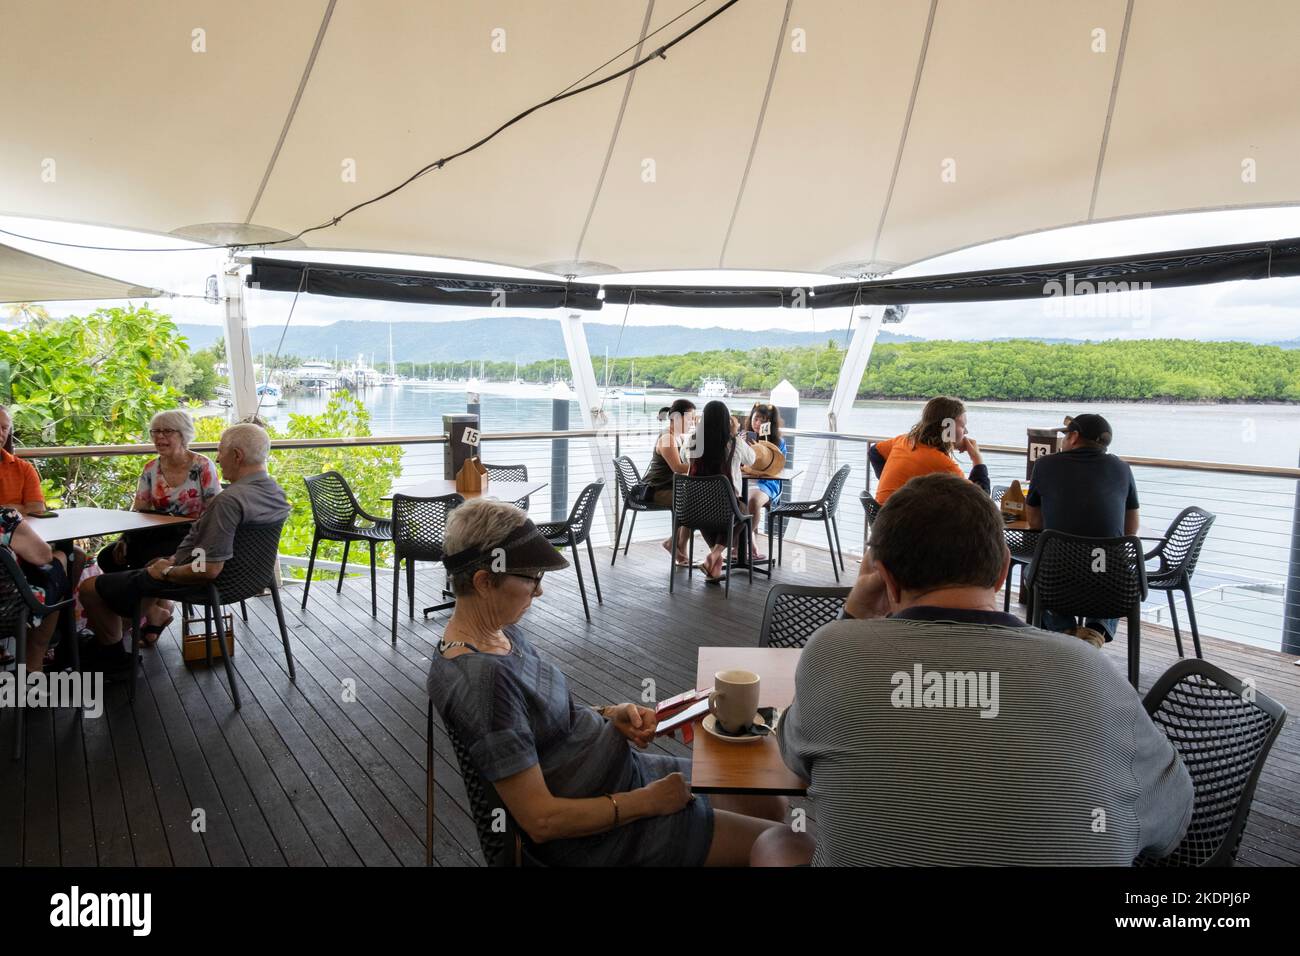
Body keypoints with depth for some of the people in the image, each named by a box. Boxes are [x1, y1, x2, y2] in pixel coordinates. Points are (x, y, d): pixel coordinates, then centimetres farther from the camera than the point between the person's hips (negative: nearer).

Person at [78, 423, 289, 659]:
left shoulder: (229, 501, -33)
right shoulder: (277, 492, -4)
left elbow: (209, 570, -34)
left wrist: (167, 572, -15)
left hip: (195, 582, -9)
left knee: (90, 588, 6)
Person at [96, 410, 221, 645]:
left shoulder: (202, 467, -9)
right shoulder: (151, 469, 7)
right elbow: (137, 511, 7)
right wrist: (124, 539, -10)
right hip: (158, 534, 6)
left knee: (146, 560, -29)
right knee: (108, 557, -13)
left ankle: (152, 611, 2)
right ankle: (157, 607, 1)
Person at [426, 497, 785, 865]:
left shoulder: (503, 630, 0)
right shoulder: (481, 676, -30)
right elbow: (541, 821, -28)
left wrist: (610, 716, -4)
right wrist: (648, 801, -17)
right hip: (597, 835, -9)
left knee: (770, 805, 18)